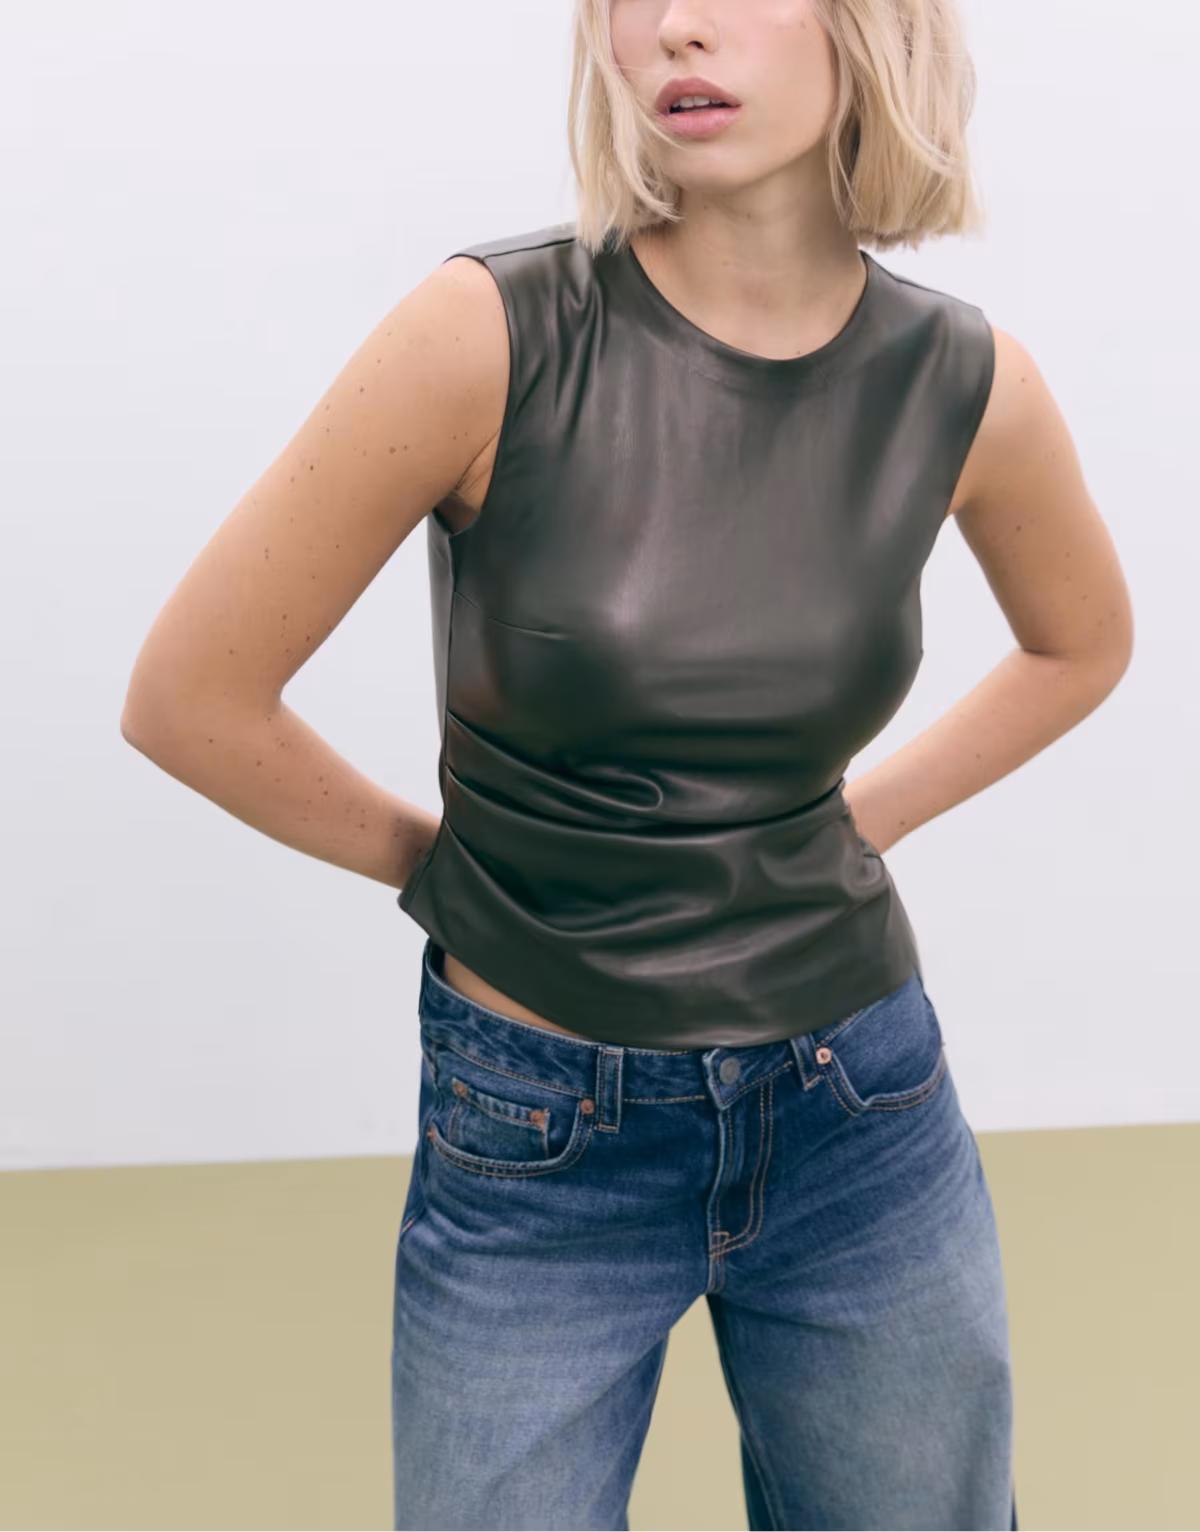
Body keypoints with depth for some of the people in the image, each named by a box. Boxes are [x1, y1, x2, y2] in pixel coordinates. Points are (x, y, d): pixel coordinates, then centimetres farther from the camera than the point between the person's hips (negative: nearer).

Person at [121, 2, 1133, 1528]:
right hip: (537, 1144, -2)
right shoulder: (493, 331, -17)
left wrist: (862, 818, 6)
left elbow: (1084, 642, 15)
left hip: (863, 1115, 3)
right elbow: (186, 696, -10)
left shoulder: (965, 384, -7)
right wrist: (437, 863, 0)